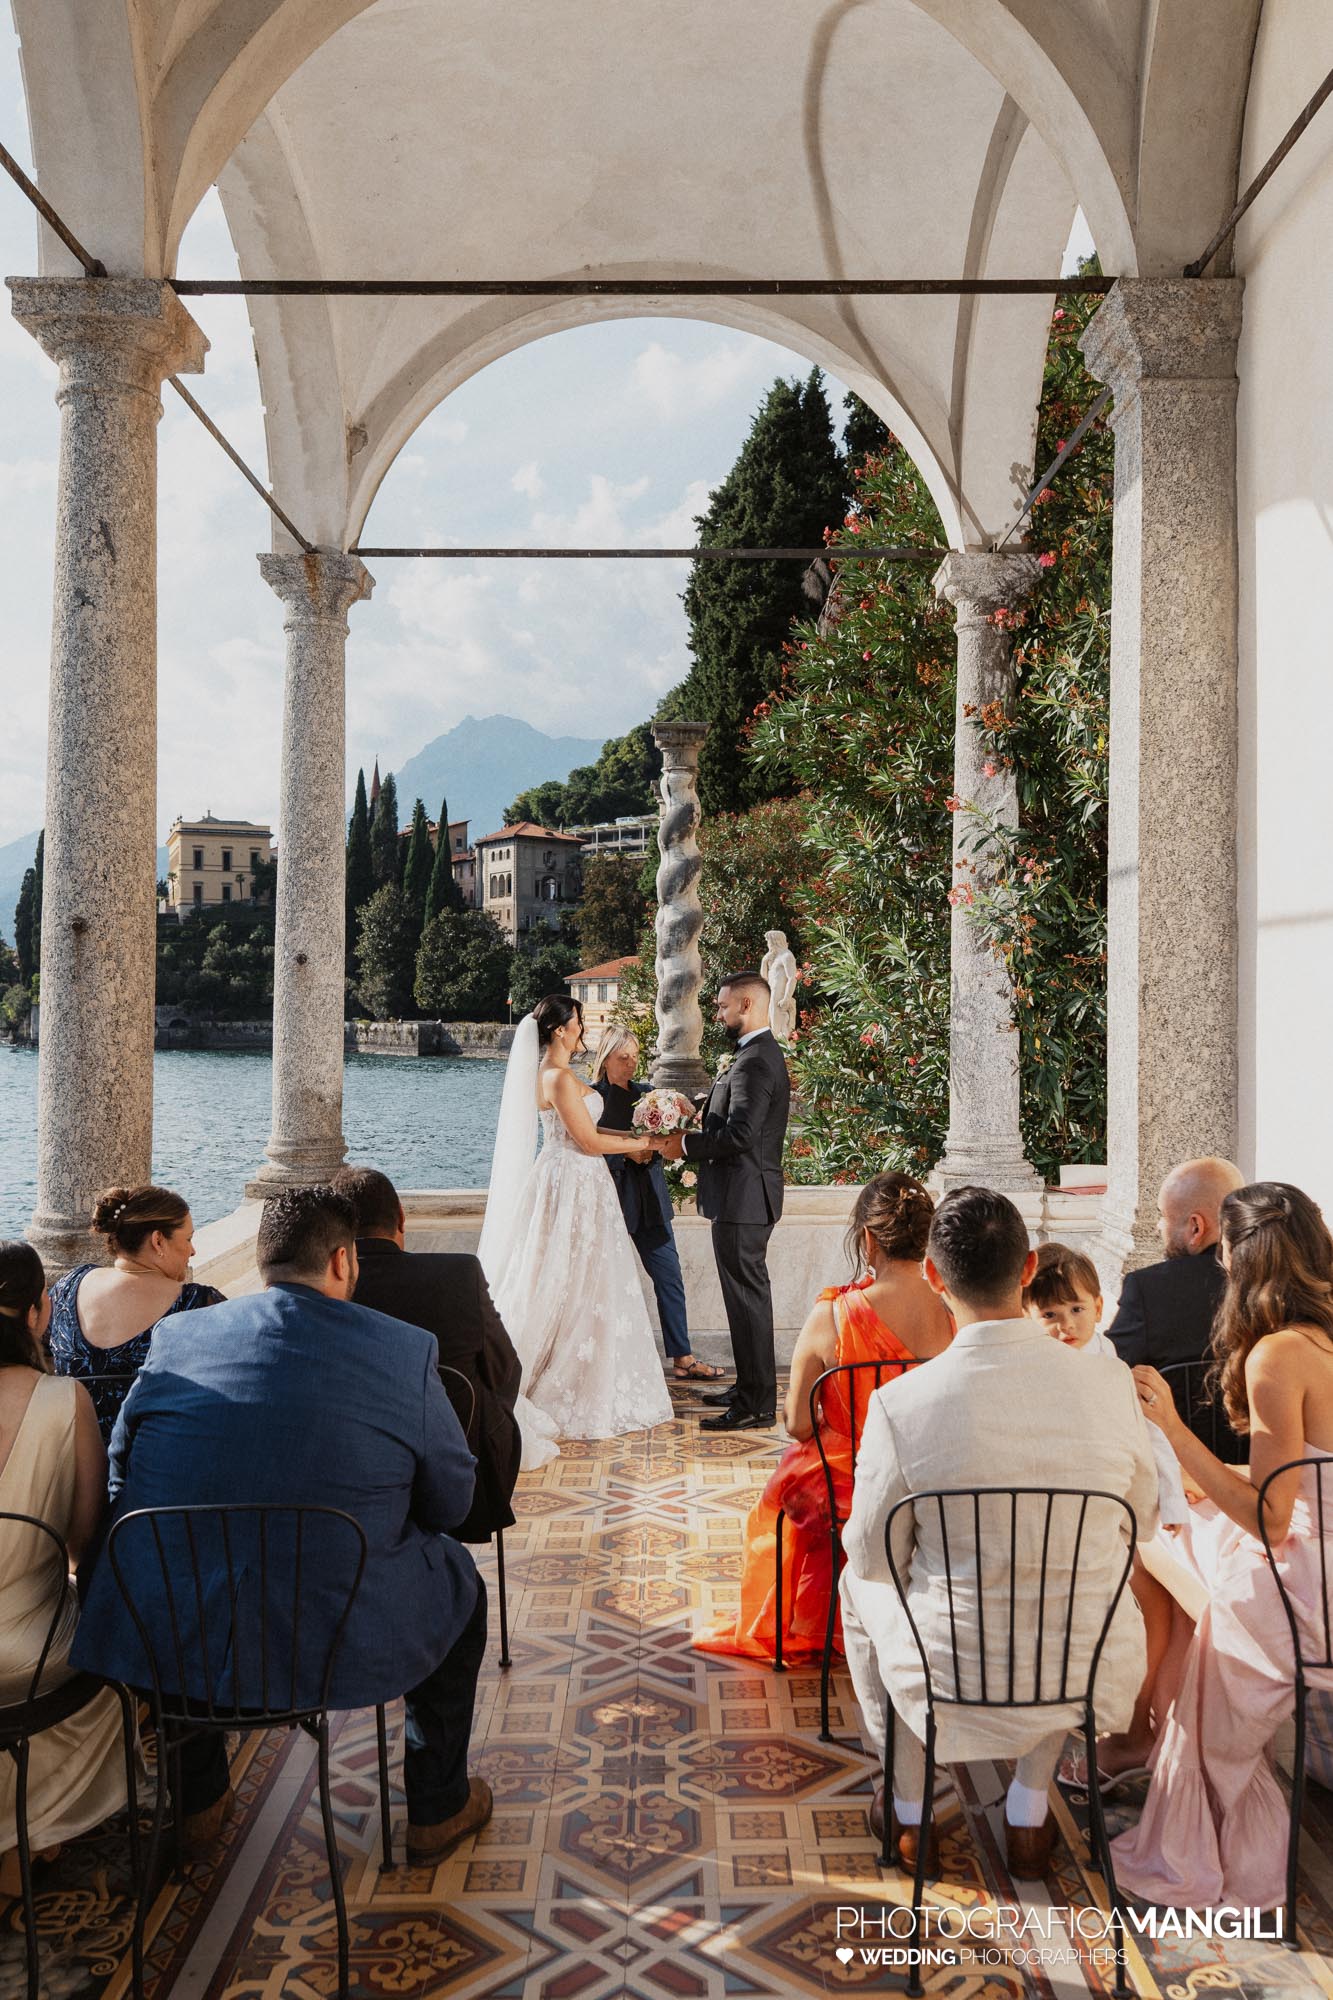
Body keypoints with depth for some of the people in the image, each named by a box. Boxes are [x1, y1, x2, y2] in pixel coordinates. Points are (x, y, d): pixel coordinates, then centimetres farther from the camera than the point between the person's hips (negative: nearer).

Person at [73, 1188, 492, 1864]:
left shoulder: (177, 1337, -1)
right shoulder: (405, 1349, -8)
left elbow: (120, 1481, 10)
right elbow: (451, 1503, 1)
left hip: (161, 1645, 3)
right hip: (335, 1644, -3)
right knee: (455, 1573, 25)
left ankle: (199, 1797, 48)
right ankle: (437, 1807, 35)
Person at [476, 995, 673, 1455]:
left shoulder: (551, 1073, 12)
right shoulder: (560, 1078, -19)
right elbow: (589, 1142, -18)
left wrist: (628, 1139, 13)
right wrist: (637, 1145, -5)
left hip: (573, 1187, 10)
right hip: (572, 1188, -10)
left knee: (568, 1289, 15)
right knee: (576, 1291, -1)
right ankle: (575, 1400, 8)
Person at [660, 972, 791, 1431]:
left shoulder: (754, 1061, -19)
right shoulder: (761, 1054, 15)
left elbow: (739, 1134, -26)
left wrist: (686, 1145, -15)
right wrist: (698, 1129, 7)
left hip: (742, 1199, -11)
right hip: (744, 1197, 11)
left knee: (747, 1299, -4)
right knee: (747, 1296, 18)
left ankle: (758, 1407, 4)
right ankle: (750, 1388, 30)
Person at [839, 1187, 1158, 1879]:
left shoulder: (899, 1404, -21)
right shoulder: (1109, 1381, -13)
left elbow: (873, 1555, -7)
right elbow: (1141, 1517, 4)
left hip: (952, 1677, -2)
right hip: (1092, 1670, 3)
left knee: (860, 1583, 30)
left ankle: (909, 1813, 43)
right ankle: (1030, 1813, 42)